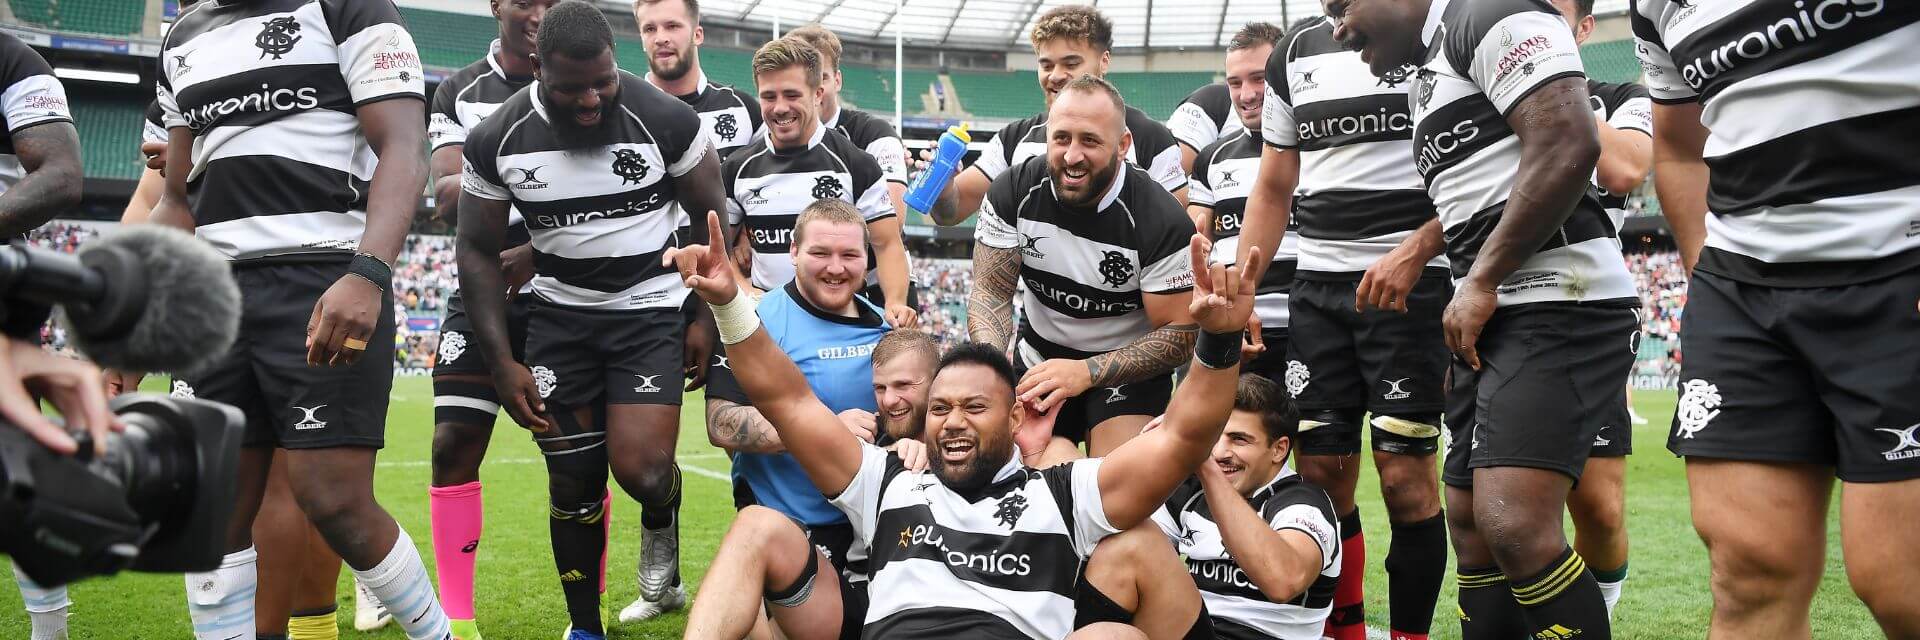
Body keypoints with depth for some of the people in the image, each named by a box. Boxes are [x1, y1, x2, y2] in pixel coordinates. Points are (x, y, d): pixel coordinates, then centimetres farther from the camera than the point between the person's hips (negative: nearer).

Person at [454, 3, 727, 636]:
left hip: (651, 307, -2)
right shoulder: (497, 139, -9)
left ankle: (661, 525, 19)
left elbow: (713, 220, -1)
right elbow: (477, 251, 2)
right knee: (573, 482, 3)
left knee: (641, 470, -18)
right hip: (561, 314, 2)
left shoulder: (665, 120, -16)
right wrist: (502, 362, -3)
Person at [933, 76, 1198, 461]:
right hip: (1038, 355, 3)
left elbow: (1180, 334, -19)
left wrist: (1085, 372, -31)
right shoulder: (1015, 192, -14)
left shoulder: (1164, 223, -23)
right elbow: (991, 292, -7)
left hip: (1129, 368, -3)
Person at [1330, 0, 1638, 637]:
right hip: (1493, 319, 11)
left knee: (1515, 527, -19)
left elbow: (1568, 147, -19)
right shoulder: (1425, 74, 23)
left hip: (1556, 303, -10)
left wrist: (1480, 282, -13)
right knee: (1471, 525, 11)